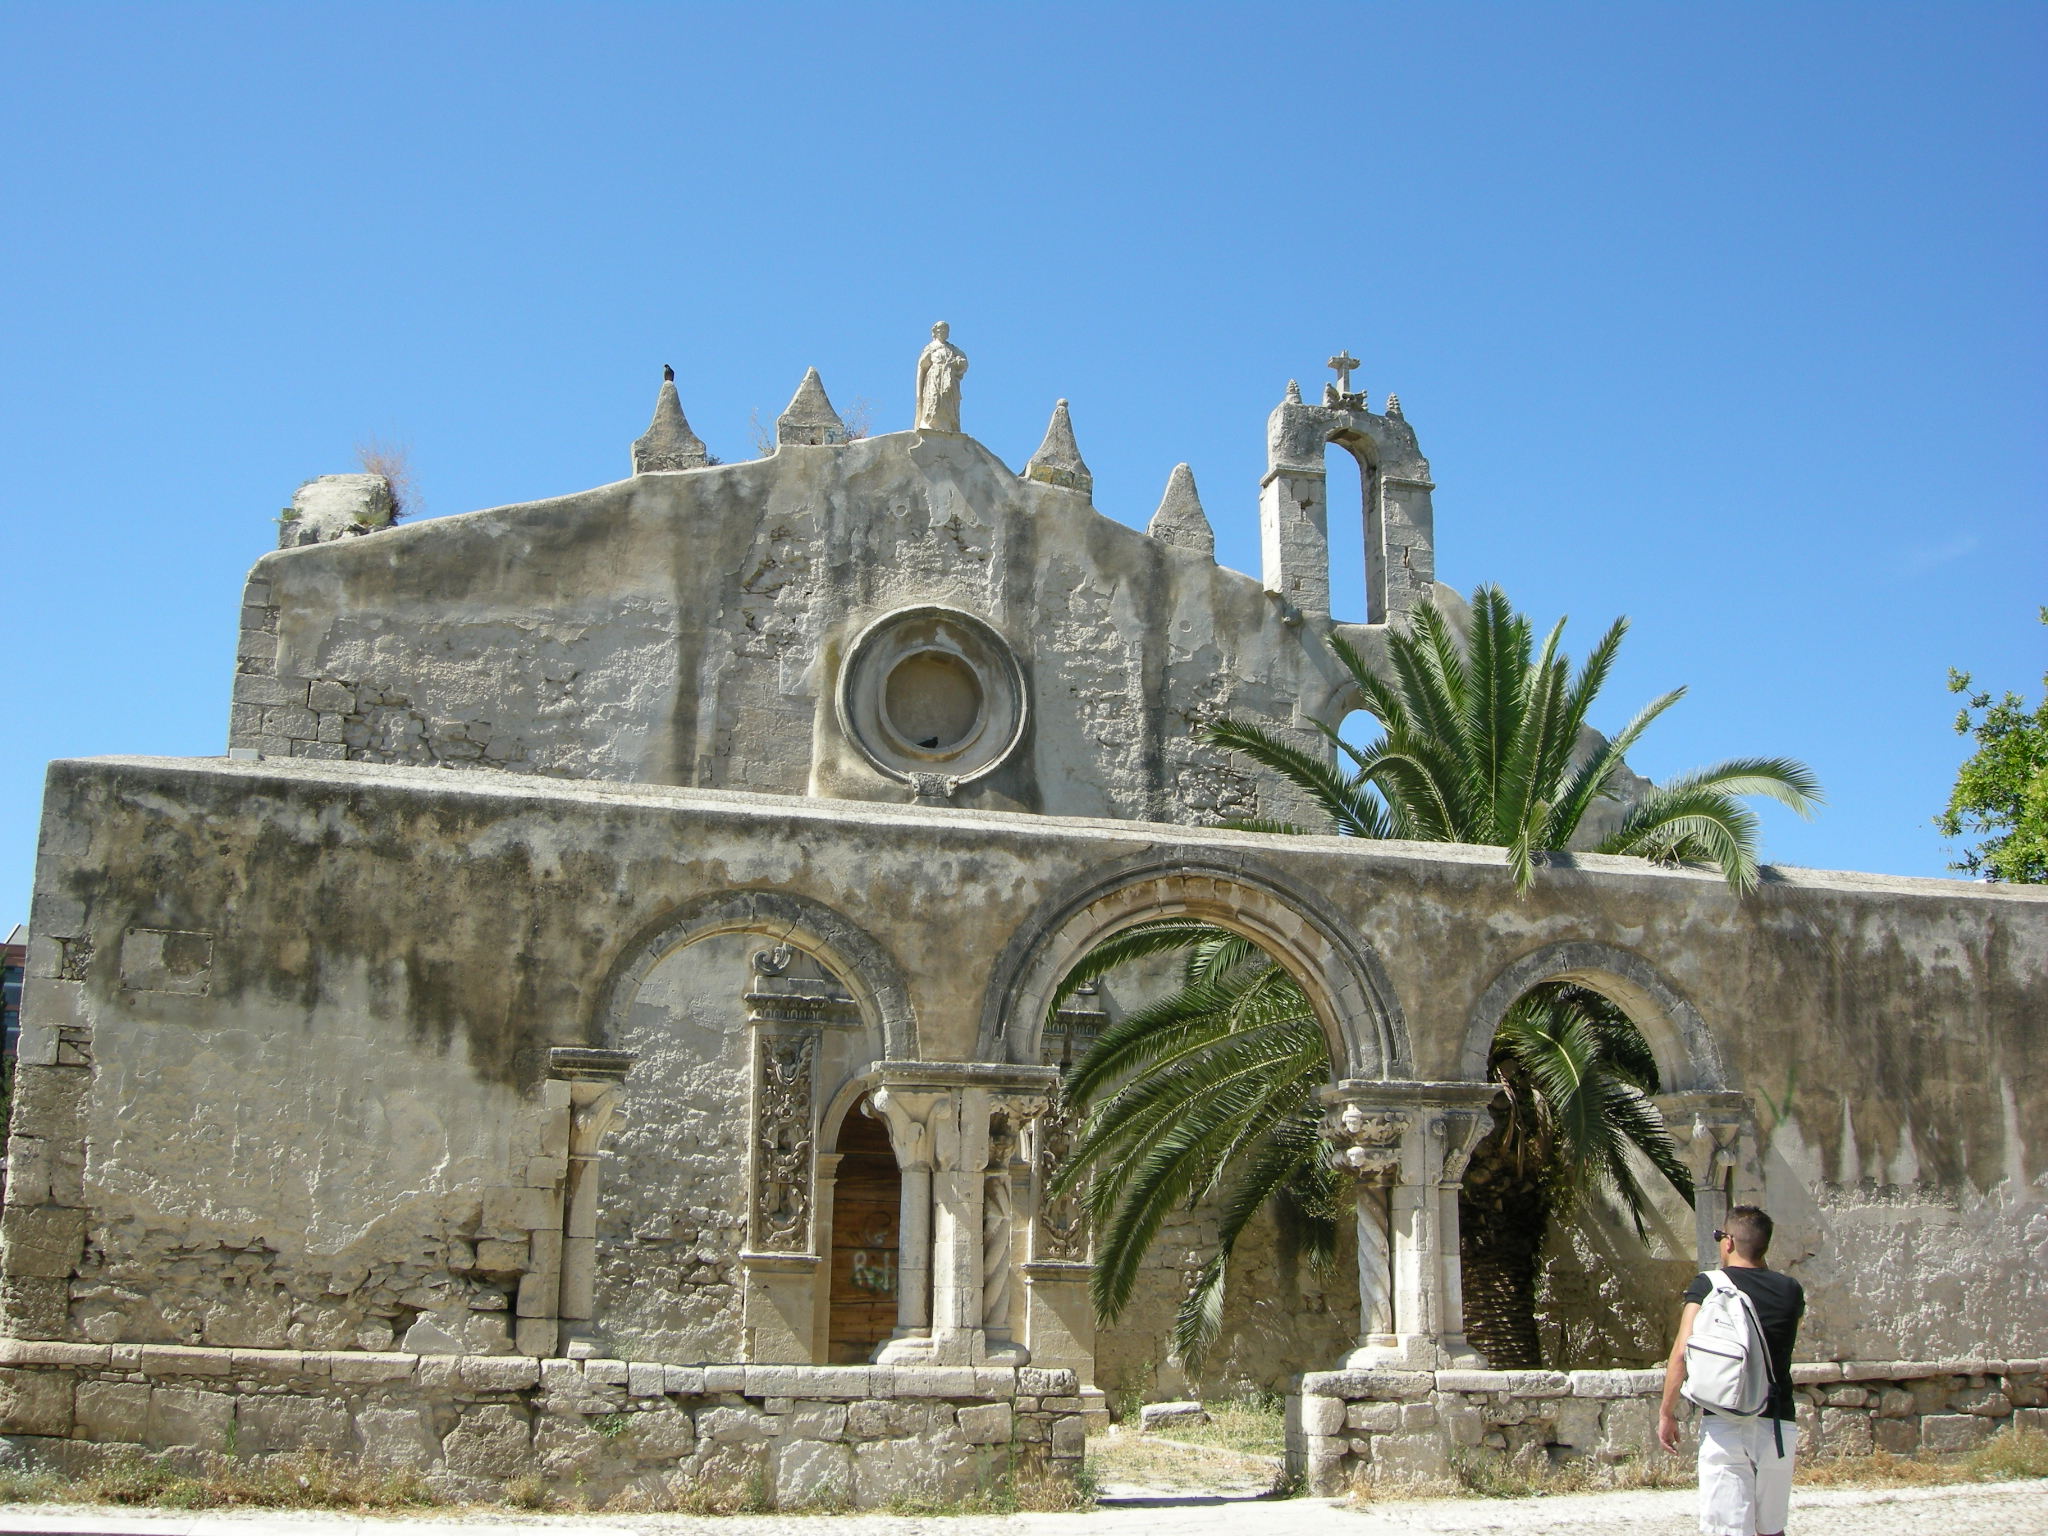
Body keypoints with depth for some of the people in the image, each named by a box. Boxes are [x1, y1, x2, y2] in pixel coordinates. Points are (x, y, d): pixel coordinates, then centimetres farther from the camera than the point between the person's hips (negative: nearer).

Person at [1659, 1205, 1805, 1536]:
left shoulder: (1707, 1285, -2)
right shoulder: (1790, 1291, 8)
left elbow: (1682, 1351, -9)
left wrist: (1667, 1412, -3)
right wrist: (1761, 1266, 28)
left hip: (1723, 1425, -3)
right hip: (1777, 1424, 4)